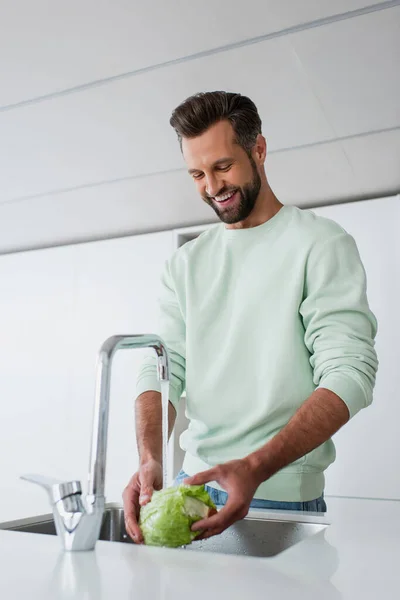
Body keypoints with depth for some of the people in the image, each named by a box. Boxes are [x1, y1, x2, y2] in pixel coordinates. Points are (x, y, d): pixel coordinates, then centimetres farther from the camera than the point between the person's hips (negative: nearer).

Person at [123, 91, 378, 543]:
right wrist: (150, 459, -17)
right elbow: (164, 369, 1)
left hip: (283, 494, -4)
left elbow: (349, 374, -17)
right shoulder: (185, 264, 7)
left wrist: (256, 467, -29)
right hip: (194, 482, 4)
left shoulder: (321, 244, -8)